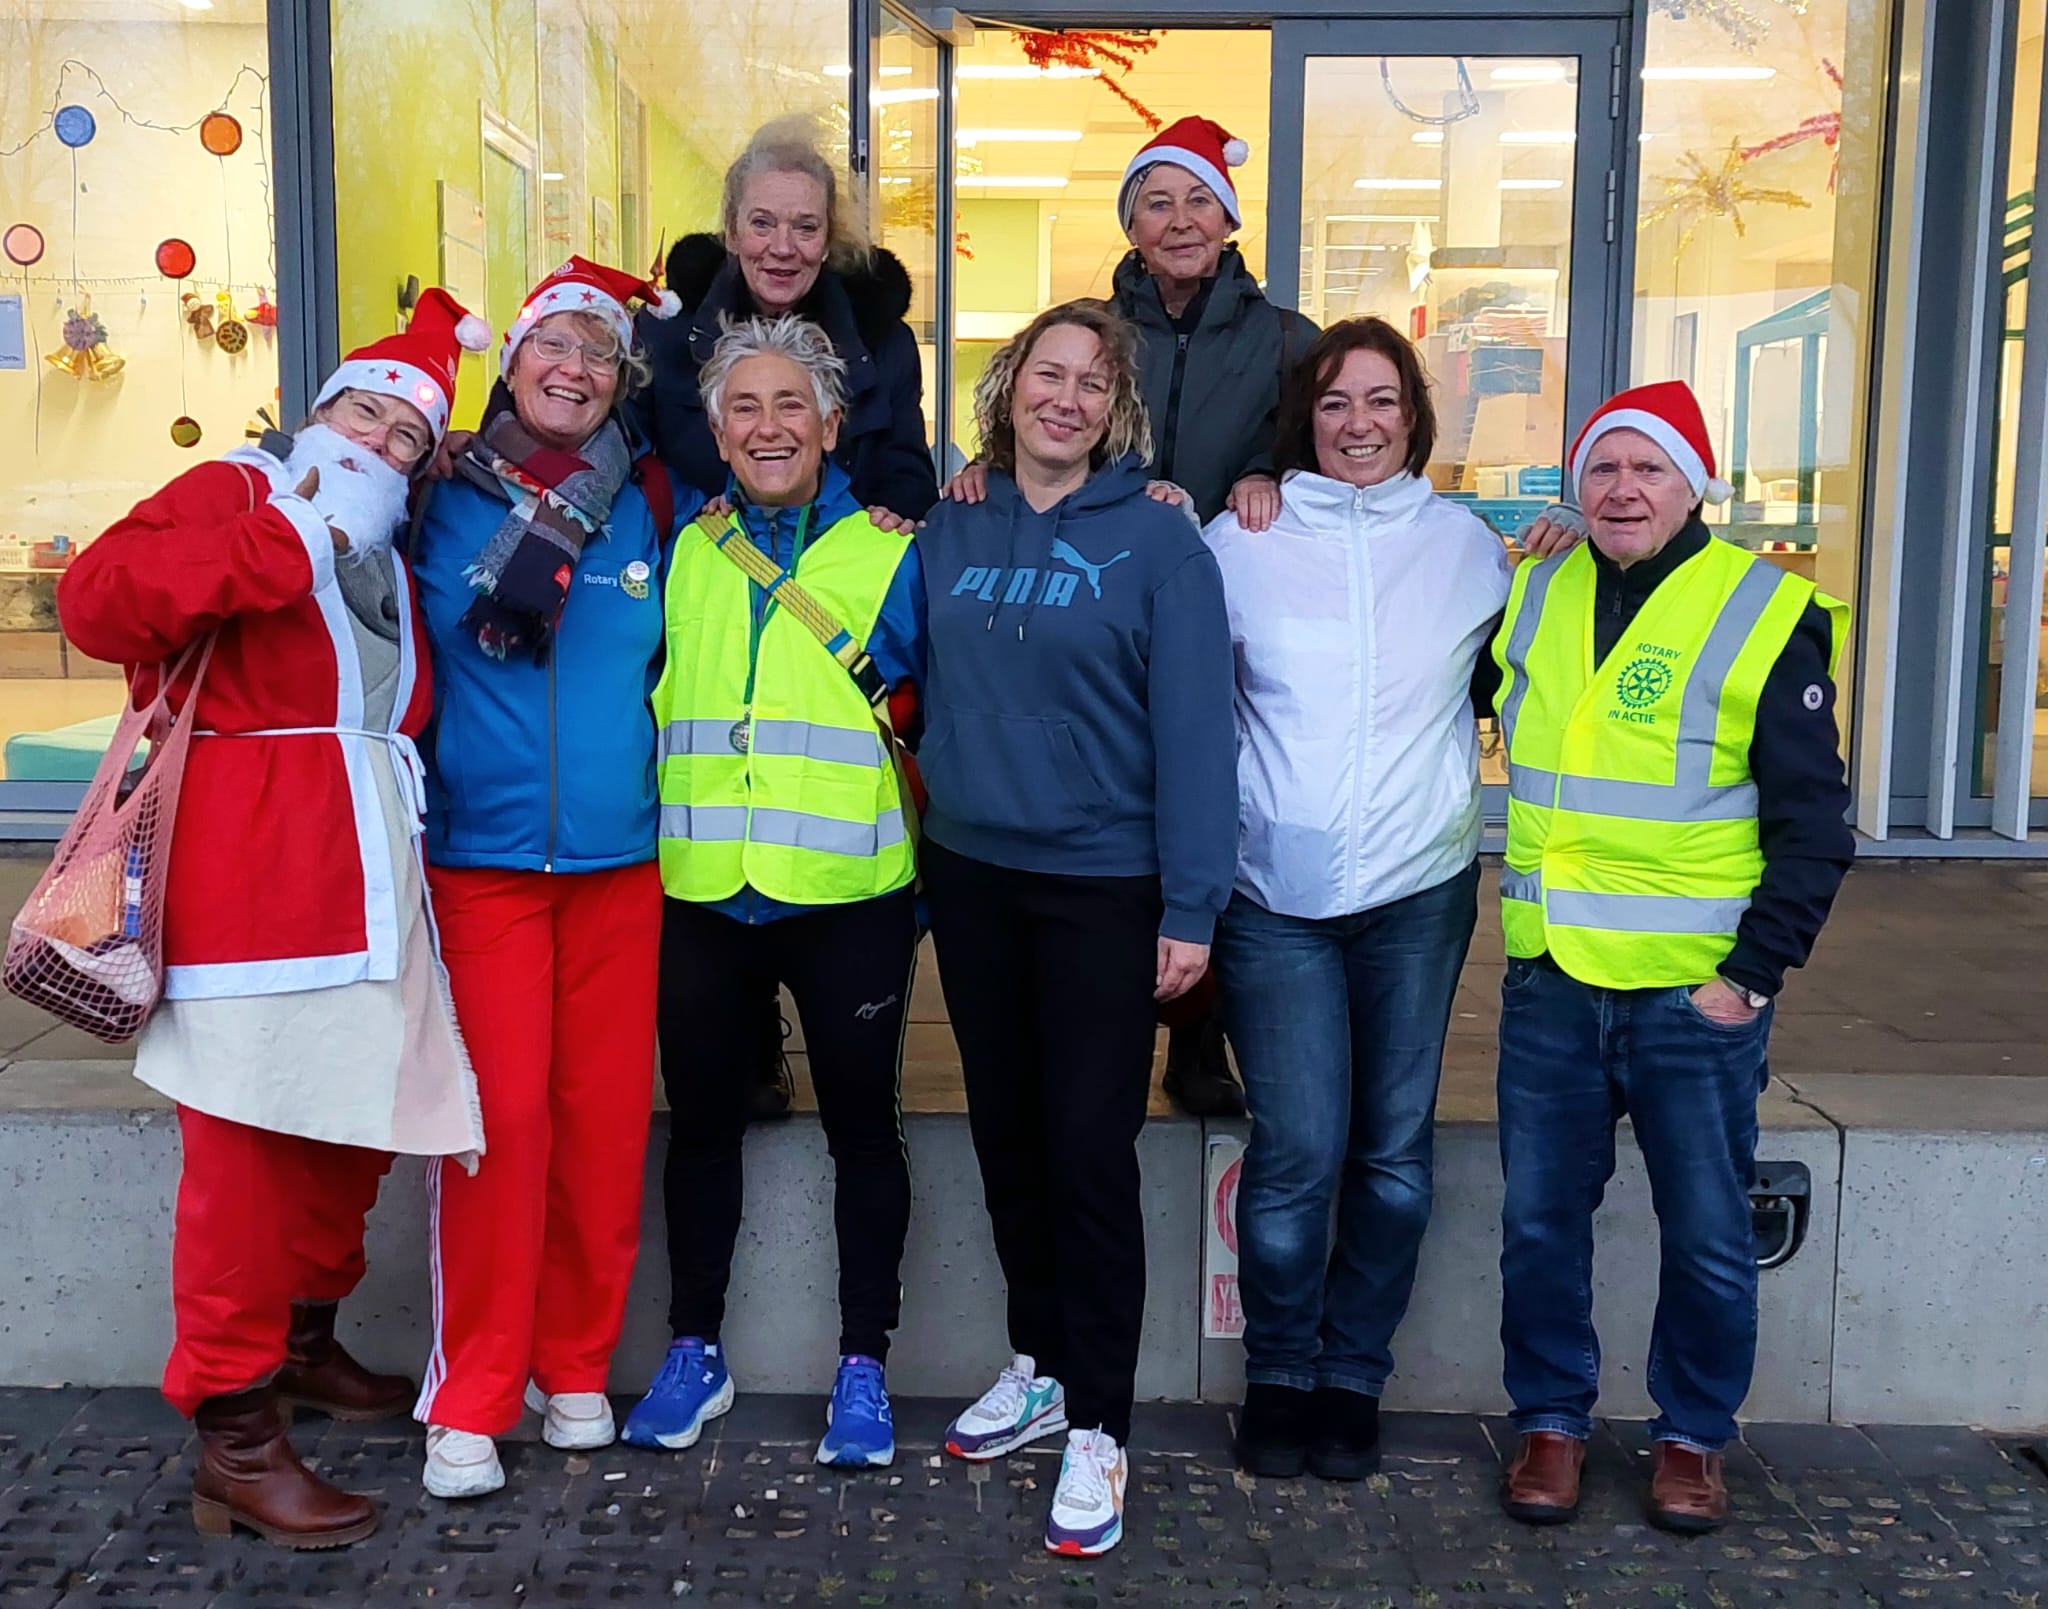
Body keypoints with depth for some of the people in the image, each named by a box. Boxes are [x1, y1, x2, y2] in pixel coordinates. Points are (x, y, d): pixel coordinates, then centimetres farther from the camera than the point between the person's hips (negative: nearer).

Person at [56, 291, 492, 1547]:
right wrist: (285, 543, -16)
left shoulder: (386, 557, 23)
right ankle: (234, 1441, 2)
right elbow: (97, 599, -14)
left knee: (355, 1131, 14)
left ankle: (305, 1343, 34)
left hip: (369, 885, 8)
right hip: (252, 877, -8)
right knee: (251, 1151, -7)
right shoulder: (234, 493, 1)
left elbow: (402, 715, 25)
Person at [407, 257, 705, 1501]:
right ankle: (472, 1393, 9)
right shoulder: (444, 497, 3)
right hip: (480, 855, -1)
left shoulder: (657, 505, 6)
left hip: (622, 855, 2)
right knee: (500, 1116, -5)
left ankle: (576, 1364, 22)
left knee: (604, 1117, 5)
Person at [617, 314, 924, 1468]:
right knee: (704, 1122, 13)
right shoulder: (682, 555, 7)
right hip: (700, 895, 3)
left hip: (850, 896, -2)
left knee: (863, 1125, 8)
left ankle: (865, 1368, 22)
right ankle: (696, 1352, 29)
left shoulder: (891, 556, 0)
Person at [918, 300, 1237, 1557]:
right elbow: (919, 681, 11)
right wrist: (933, 806, 1)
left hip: (1103, 887, -5)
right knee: (1006, 1136, 15)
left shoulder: (1157, 540, -8)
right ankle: (1040, 1366, 34)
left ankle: (1098, 1427, 14)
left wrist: (1190, 907, -15)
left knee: (1090, 1151, 0)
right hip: (972, 875, 5)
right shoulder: (952, 528, 5)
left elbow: (1194, 727, -11)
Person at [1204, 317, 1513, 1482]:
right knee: (1296, 1152, -4)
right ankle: (1280, 1374, 17)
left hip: (1420, 890, 2)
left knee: (1394, 1150, 8)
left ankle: (1354, 1376, 25)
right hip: (1276, 893, -2)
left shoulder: (1466, 544, 8)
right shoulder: (1241, 541, 3)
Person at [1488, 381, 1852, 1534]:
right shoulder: (1530, 600, 6)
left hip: (1697, 992, -3)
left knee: (1707, 1235, 9)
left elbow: (1812, 828, -5)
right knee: (1541, 1219, 10)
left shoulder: (1767, 616, -6)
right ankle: (1553, 1420, 27)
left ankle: (1695, 1437, 28)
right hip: (1550, 983, 3)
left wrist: (1754, 974, -10)